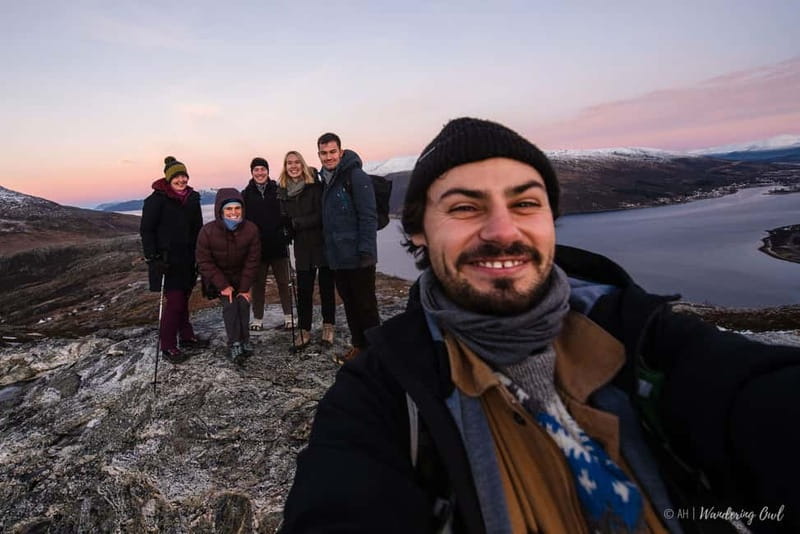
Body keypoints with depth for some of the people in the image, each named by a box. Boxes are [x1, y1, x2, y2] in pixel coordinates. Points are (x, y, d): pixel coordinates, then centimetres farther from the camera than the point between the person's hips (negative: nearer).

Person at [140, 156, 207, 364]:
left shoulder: (192, 198, 9)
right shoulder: (157, 199, -9)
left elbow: (197, 228, 17)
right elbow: (146, 230, -9)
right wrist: (152, 257, -16)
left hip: (188, 258, 6)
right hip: (167, 259, -6)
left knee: (184, 299, 16)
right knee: (174, 301, -6)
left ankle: (186, 336, 29)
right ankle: (167, 347, 5)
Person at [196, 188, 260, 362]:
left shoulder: (251, 229, -22)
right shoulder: (207, 232, -25)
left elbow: (252, 261, -14)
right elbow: (204, 262, -15)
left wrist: (245, 288, -13)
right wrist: (223, 286, -17)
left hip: (242, 276, 2)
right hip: (219, 277, -1)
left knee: (243, 303, -8)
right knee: (229, 304, -14)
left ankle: (244, 340, 10)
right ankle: (234, 344, -4)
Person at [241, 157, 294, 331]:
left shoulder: (278, 190, 1)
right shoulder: (246, 194, 4)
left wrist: (286, 233, -10)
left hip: (278, 245, -1)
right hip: (256, 246, 1)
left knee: (283, 282, 7)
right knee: (258, 284, 10)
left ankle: (288, 317, 16)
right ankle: (258, 319, 20)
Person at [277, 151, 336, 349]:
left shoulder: (315, 186, -9)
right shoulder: (283, 191, 7)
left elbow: (322, 215, -16)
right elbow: (285, 220, 10)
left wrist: (296, 223, -15)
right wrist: (288, 230, -10)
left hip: (322, 243, -4)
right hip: (302, 246, 4)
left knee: (326, 286, 7)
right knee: (303, 290, 6)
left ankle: (328, 326, 22)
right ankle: (304, 330, 17)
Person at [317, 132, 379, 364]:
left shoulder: (356, 176, -9)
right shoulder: (326, 180, 15)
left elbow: (368, 216, -15)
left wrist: (366, 251, -20)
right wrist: (329, 249, 15)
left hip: (359, 257, -8)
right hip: (337, 257, 8)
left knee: (366, 305, 1)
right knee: (349, 304, 14)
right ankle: (359, 346, 27)